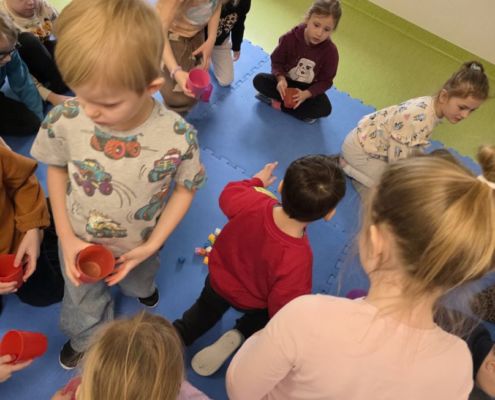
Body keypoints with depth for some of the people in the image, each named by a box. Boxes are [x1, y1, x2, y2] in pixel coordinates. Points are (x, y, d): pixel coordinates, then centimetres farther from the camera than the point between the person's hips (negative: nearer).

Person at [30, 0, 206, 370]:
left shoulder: (179, 137, -33)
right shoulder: (64, 120, -29)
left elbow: (185, 189, -14)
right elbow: (56, 169, -8)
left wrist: (151, 246, -19)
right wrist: (67, 237, -12)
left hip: (138, 247, 0)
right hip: (80, 244, 1)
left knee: (139, 284, 35)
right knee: (83, 306, 27)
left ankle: (141, 286, 73)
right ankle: (85, 342, 62)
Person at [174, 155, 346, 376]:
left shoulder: (252, 201, -36)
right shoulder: (298, 258, -44)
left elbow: (227, 195, -11)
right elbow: (284, 307, -29)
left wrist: (257, 181, 7)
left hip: (219, 279, 3)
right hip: (253, 302, -3)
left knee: (206, 309, 36)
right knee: (266, 314, 34)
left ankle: (177, 335, 21)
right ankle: (239, 334, 14)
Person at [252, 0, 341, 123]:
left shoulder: (330, 51, -21)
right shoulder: (290, 37, -20)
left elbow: (325, 81, -14)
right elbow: (277, 61, -8)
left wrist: (306, 94, -30)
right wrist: (281, 78, -30)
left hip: (309, 89, -1)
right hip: (286, 81, 1)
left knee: (325, 108, -30)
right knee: (259, 80, -22)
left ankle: (278, 103, -20)